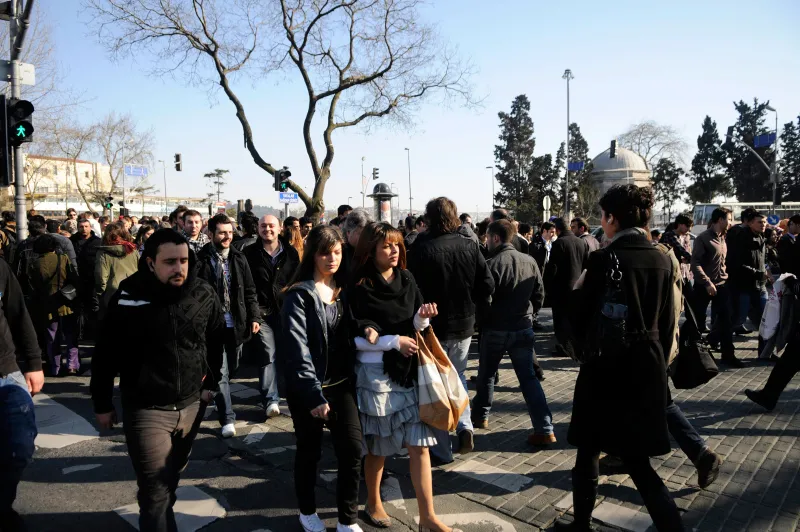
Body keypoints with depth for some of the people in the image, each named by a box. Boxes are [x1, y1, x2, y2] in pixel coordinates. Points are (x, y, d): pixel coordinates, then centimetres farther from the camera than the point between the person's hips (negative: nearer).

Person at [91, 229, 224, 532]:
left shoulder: (204, 295, -5)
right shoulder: (129, 298, -13)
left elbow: (216, 342, 10)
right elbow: (105, 355, -4)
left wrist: (211, 383, 11)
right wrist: (102, 404, 1)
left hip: (191, 405, 4)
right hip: (146, 409, -4)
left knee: (172, 477, 23)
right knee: (156, 489, -2)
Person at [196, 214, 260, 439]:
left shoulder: (239, 258, 5)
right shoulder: (201, 260, -8)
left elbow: (249, 290, 9)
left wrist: (253, 316, 4)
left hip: (236, 324, 4)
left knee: (232, 369, 17)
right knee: (220, 371, -4)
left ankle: (218, 399, 43)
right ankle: (228, 419, 1)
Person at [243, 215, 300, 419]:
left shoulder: (291, 252, 6)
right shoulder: (250, 253, 1)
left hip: (285, 310, 2)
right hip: (261, 311, -2)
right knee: (268, 355, -5)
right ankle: (270, 399, 0)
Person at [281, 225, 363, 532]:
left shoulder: (344, 288, 5)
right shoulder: (299, 294, -12)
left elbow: (349, 334, 10)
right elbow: (296, 347, -18)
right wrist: (314, 394, -23)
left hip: (341, 383, 4)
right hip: (308, 388, -4)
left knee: (352, 449, 0)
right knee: (310, 451, 10)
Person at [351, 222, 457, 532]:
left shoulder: (406, 280, 4)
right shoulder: (360, 288, -9)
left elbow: (415, 327, 7)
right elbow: (354, 339, -10)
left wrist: (422, 317, -14)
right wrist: (393, 341, -18)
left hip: (409, 369, 4)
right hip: (376, 372, -4)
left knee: (419, 445, 3)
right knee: (378, 447, 12)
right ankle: (373, 504, 35)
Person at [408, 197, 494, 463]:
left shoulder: (422, 248, -17)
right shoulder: (470, 246, -4)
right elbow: (487, 285, -4)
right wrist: (469, 304, 10)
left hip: (433, 326, -4)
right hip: (464, 324, 4)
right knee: (458, 376, 25)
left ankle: (442, 449, 18)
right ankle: (464, 425, 8)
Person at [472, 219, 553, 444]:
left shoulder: (492, 264, -17)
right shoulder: (530, 261, 0)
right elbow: (539, 294, 5)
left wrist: (480, 322, 3)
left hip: (495, 329, -4)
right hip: (523, 328, 4)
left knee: (486, 374, 17)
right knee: (529, 377, 7)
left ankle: (480, 416, 33)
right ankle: (545, 429, 2)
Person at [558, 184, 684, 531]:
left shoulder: (604, 259, -14)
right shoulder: (663, 260, 1)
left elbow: (580, 315, -10)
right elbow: (667, 324, 6)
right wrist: (658, 362, 16)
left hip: (607, 367, -5)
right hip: (649, 367, 5)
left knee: (588, 450, 15)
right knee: (635, 459, 15)